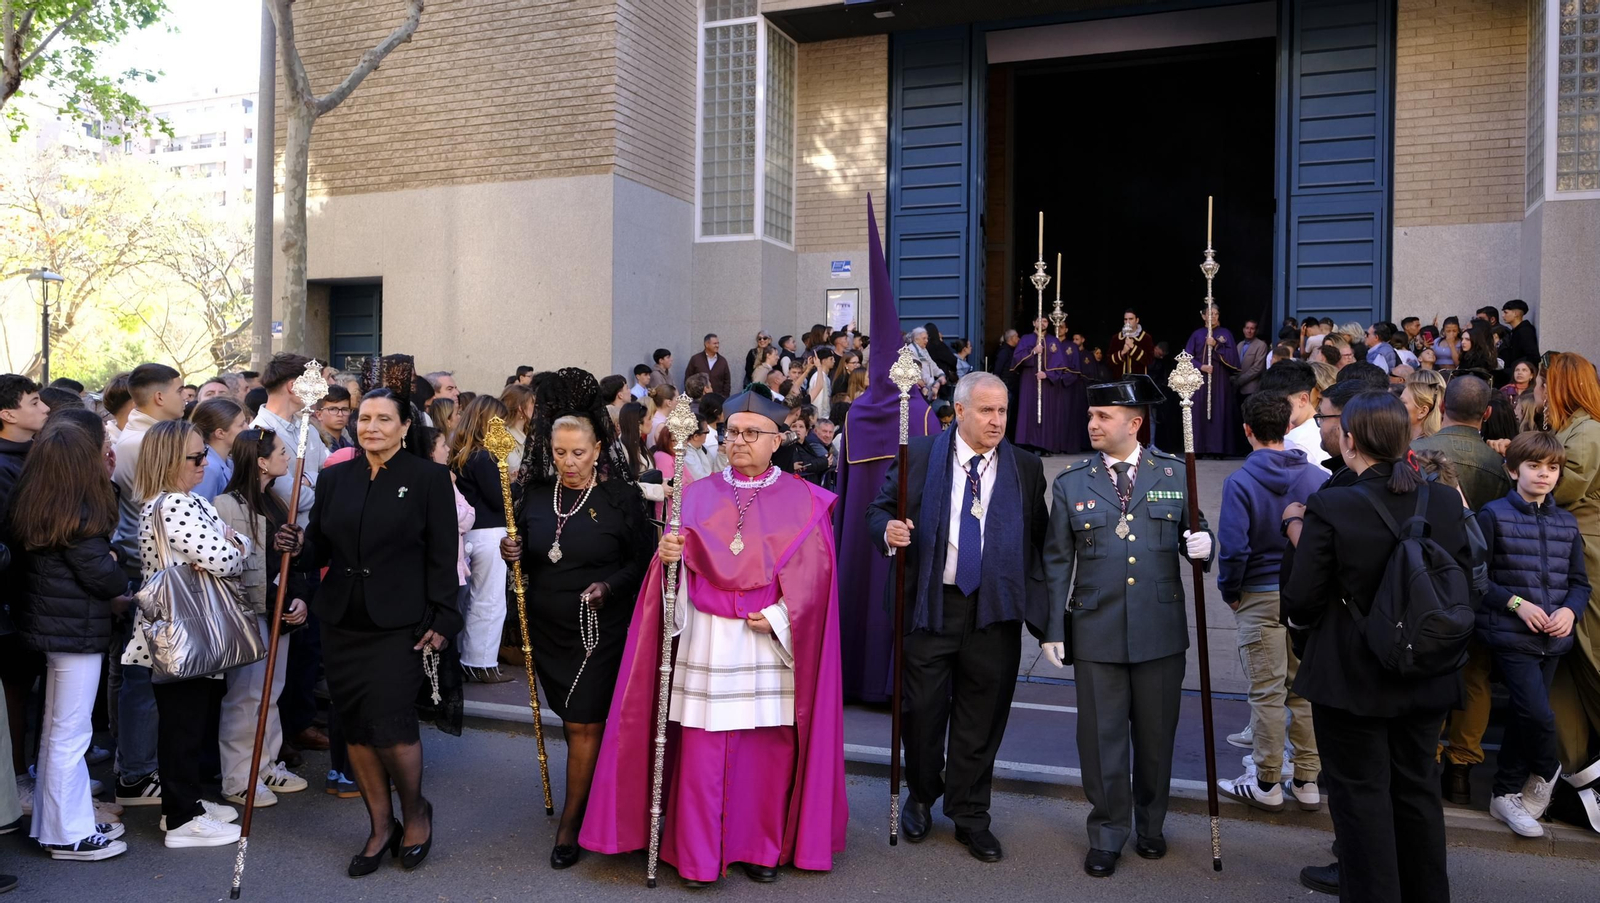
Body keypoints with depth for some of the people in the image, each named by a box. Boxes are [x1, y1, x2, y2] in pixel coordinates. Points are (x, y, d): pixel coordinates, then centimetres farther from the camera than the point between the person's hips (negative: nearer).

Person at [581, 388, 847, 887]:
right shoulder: (698, 495, 8)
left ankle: (762, 847, 20)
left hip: (774, 639, 0)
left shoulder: (803, 501, 3)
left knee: (767, 748, 5)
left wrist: (778, 616, -11)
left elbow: (815, 572, -1)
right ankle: (697, 855, 13)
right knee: (701, 750, 1)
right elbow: (682, 568, 4)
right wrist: (669, 555, -18)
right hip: (707, 639, 1)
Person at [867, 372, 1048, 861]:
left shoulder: (1026, 468, 5)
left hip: (995, 613, 1)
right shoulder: (918, 455, 1)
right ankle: (921, 796, 34)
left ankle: (970, 816, 26)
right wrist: (888, 530, -19)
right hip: (928, 605, -1)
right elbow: (879, 510, 4)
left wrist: (1039, 605, -3)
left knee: (981, 721, 9)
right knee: (922, 710, 8)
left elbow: (1039, 539, 5)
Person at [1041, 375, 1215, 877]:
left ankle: (1150, 825, 34)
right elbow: (1057, 561, 3)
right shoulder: (1071, 483, 2)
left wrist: (1201, 546, -14)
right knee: (1101, 733, 6)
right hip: (1096, 630, 0)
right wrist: (1053, 629, 0)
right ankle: (1108, 833, 23)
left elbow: (1193, 536, 11)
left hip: (1161, 629, 1)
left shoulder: (1176, 475, 3)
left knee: (1156, 733, 13)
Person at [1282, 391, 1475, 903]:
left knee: (1362, 795, 9)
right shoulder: (1447, 504, -6)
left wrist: (1298, 532, -2)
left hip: (1351, 680, -5)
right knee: (1417, 789, 21)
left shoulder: (1329, 509, -21)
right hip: (1427, 681, 5)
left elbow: (1301, 603, -17)